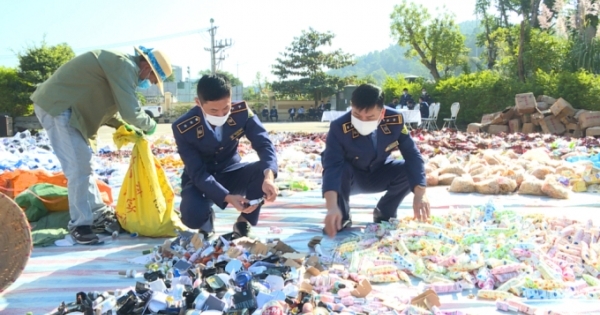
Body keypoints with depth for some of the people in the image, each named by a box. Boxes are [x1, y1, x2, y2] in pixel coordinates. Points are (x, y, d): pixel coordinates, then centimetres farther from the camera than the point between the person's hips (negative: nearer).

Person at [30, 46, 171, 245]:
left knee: (83, 164, 17)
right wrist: (150, 125, -2)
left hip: (60, 105, 11)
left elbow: (103, 105, 20)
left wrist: (124, 127, 9)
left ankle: (99, 214, 27)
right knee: (79, 166, -12)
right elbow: (130, 111, -21)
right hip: (56, 106, -11)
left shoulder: (120, 65, 16)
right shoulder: (125, 66, -17)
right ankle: (80, 224, -5)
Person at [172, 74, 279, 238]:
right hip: (200, 180, -2)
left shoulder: (241, 112, -19)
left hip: (230, 173, 3)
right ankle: (207, 220, 7)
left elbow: (264, 144, -24)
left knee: (263, 171, -29)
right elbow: (198, 174, -26)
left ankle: (244, 223, -5)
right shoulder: (183, 128, -26)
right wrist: (228, 198, -41)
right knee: (192, 215, -34)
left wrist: (269, 176, -46)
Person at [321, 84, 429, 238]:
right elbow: (332, 166, -42)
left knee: (409, 170, -23)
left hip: (378, 175, 3)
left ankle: (384, 213, 4)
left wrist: (420, 194, -35)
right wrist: (332, 207, -56)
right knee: (340, 171, -36)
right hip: (350, 178, -3)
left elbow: (412, 155, -22)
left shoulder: (395, 120, -25)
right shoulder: (339, 127, -34)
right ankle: (342, 218, -7)